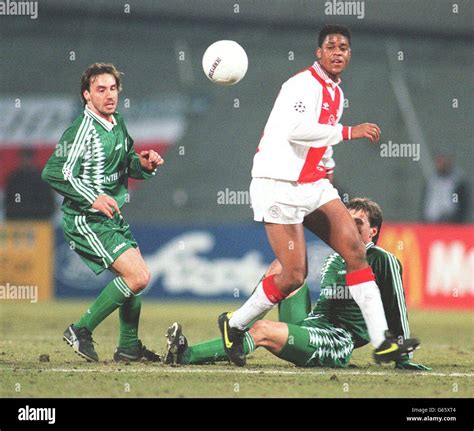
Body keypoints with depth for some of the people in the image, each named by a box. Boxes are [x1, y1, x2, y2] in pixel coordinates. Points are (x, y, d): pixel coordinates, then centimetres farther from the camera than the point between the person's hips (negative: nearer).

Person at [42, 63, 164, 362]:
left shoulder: (117, 123, 9)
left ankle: (129, 347, 31)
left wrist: (144, 164, -1)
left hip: (112, 217, 10)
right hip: (86, 222, -10)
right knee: (138, 276, -17)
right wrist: (93, 198, -29)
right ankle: (81, 331, -6)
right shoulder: (83, 130, -19)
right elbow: (53, 173, -23)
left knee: (135, 275, 17)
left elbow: (126, 163, 22)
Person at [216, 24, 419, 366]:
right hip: (280, 187, -9)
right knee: (294, 276, -11)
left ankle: (382, 342, -7)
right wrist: (349, 132, -27)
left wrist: (324, 165, 16)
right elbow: (296, 129, -30)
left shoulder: (335, 92, 16)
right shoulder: (304, 84, -14)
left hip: (313, 185, 9)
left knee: (356, 251, -5)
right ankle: (234, 325, 12)